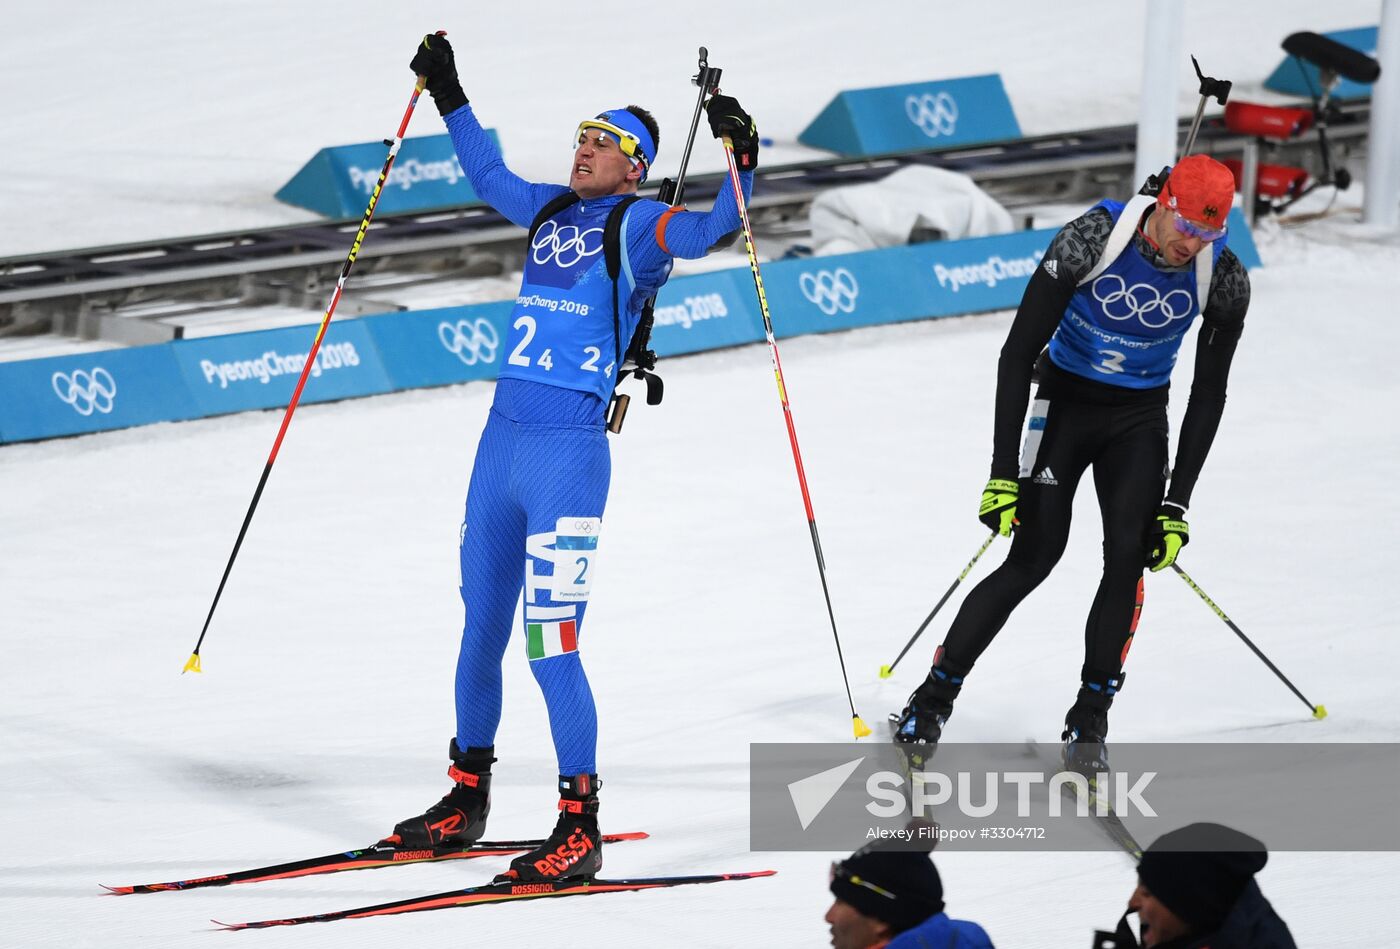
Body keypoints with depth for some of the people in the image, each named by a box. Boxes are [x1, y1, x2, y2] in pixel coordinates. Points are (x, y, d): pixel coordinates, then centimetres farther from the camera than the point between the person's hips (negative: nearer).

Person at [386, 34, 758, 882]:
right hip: (503, 439, 8)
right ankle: (467, 796, 32)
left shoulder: (640, 226, -5)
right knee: (481, 629, 17)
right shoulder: (551, 211, 15)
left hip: (569, 454, -8)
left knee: (551, 639, -11)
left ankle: (581, 827, -7)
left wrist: (741, 158, -38)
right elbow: (489, 177, 35)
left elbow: (712, 228, -24)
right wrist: (449, 98, 40)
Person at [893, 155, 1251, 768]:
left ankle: (1089, 720, -4)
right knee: (1035, 557, -11)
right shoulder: (1093, 239, -25)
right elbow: (1017, 353, -19)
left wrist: (1176, 504, -9)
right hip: (1064, 400, -2)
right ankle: (932, 700, 4)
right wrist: (1003, 474, -21)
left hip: (1140, 418, 2)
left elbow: (1208, 395, -5)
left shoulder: (1223, 277, -16)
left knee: (1129, 555, -17)